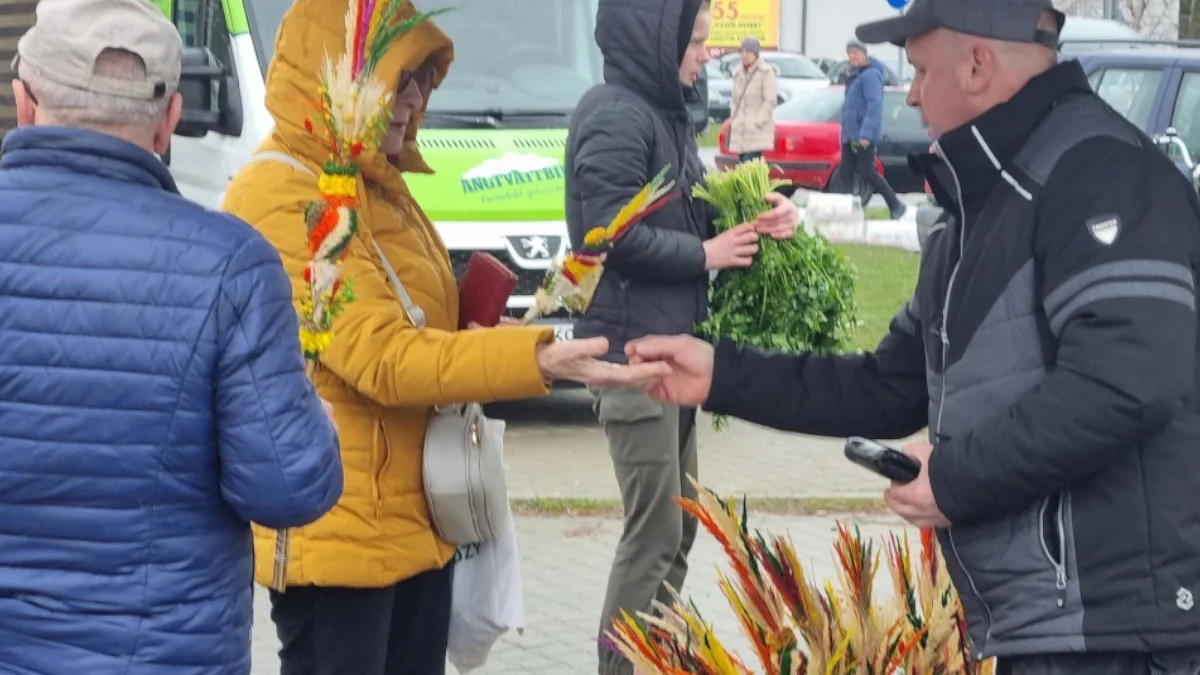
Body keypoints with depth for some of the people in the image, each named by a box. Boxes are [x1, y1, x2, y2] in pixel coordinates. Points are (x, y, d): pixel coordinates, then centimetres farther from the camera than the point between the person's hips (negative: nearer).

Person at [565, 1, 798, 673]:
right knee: (656, 530, -6)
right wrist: (706, 255, -13)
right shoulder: (614, 115, -15)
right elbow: (613, 234, -22)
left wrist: (757, 212, 0)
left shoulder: (666, 112, 13)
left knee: (679, 523, 14)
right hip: (633, 347, -10)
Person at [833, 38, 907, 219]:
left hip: (864, 136, -9)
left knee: (866, 172, -8)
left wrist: (866, 133, -27)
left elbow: (874, 107, -21)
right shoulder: (854, 75, 16)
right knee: (845, 173, 6)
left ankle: (896, 205, 2)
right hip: (850, 134, 9)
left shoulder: (870, 75, -14)